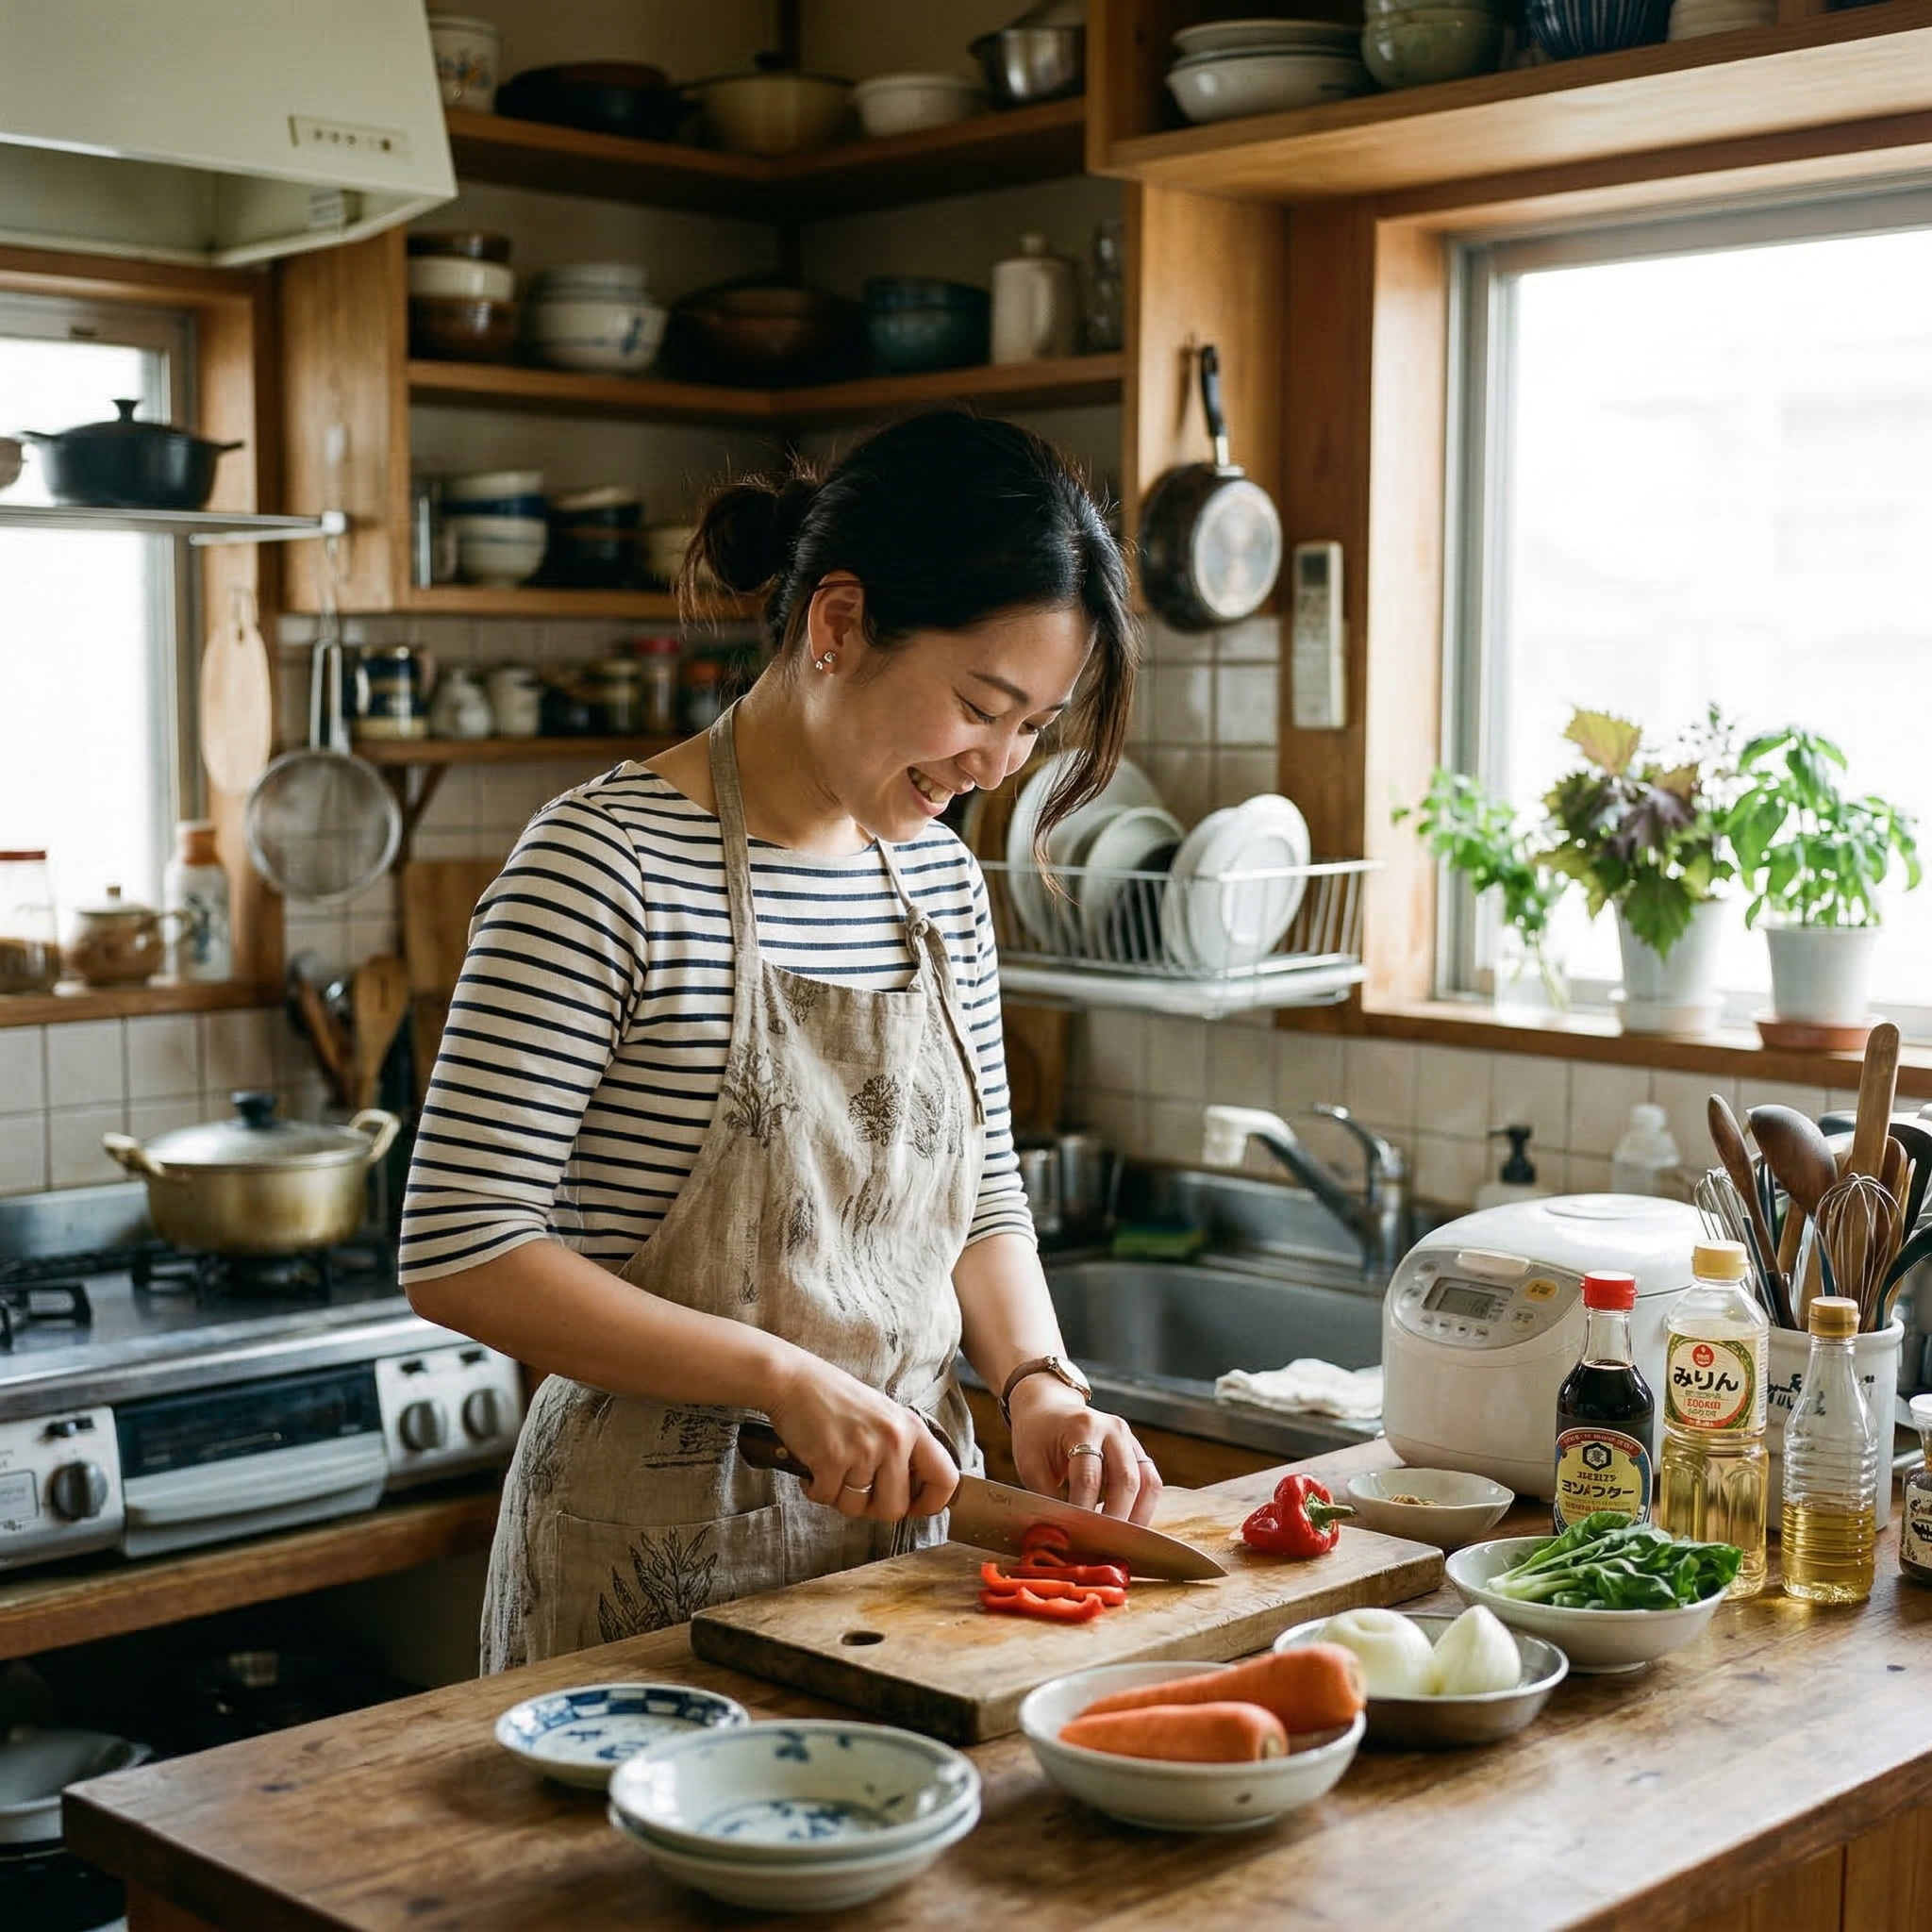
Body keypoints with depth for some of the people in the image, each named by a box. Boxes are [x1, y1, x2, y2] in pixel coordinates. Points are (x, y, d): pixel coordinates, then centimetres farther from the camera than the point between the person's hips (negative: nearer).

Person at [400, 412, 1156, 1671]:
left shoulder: (941, 875, 5)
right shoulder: (612, 862, -17)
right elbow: (459, 1256, -20)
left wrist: (1039, 1382, -5)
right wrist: (786, 1380, -22)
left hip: (908, 1530, 7)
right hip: (662, 1558, -6)